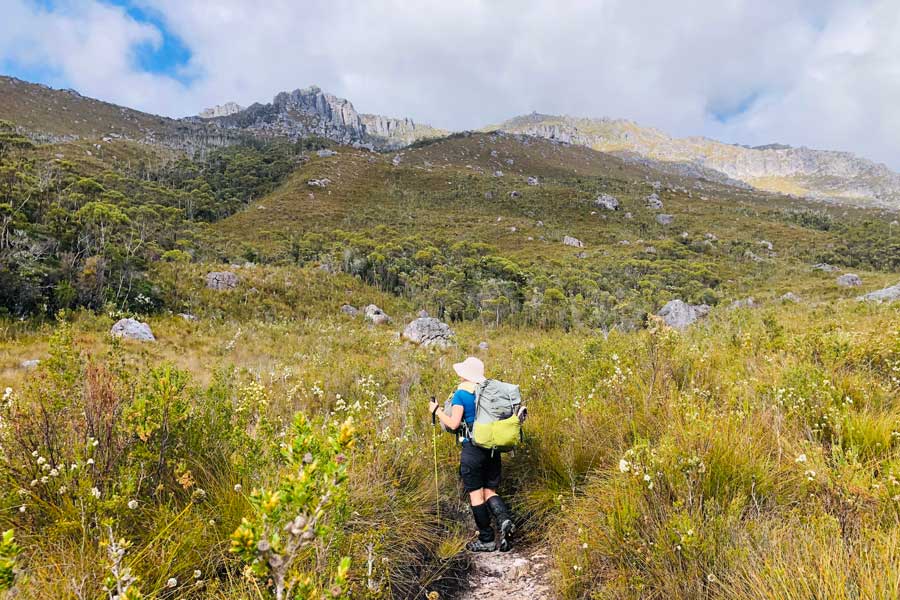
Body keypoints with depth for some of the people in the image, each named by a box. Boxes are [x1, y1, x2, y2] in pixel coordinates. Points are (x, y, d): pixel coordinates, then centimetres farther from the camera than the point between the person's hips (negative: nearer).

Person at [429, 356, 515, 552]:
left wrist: (437, 411, 0)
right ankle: (504, 519, -12)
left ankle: (486, 540, 9)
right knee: (490, 491, 14)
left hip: (472, 449, -5)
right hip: (493, 448, 6)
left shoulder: (461, 394, -8)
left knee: (476, 494, 5)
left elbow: (453, 424, -13)